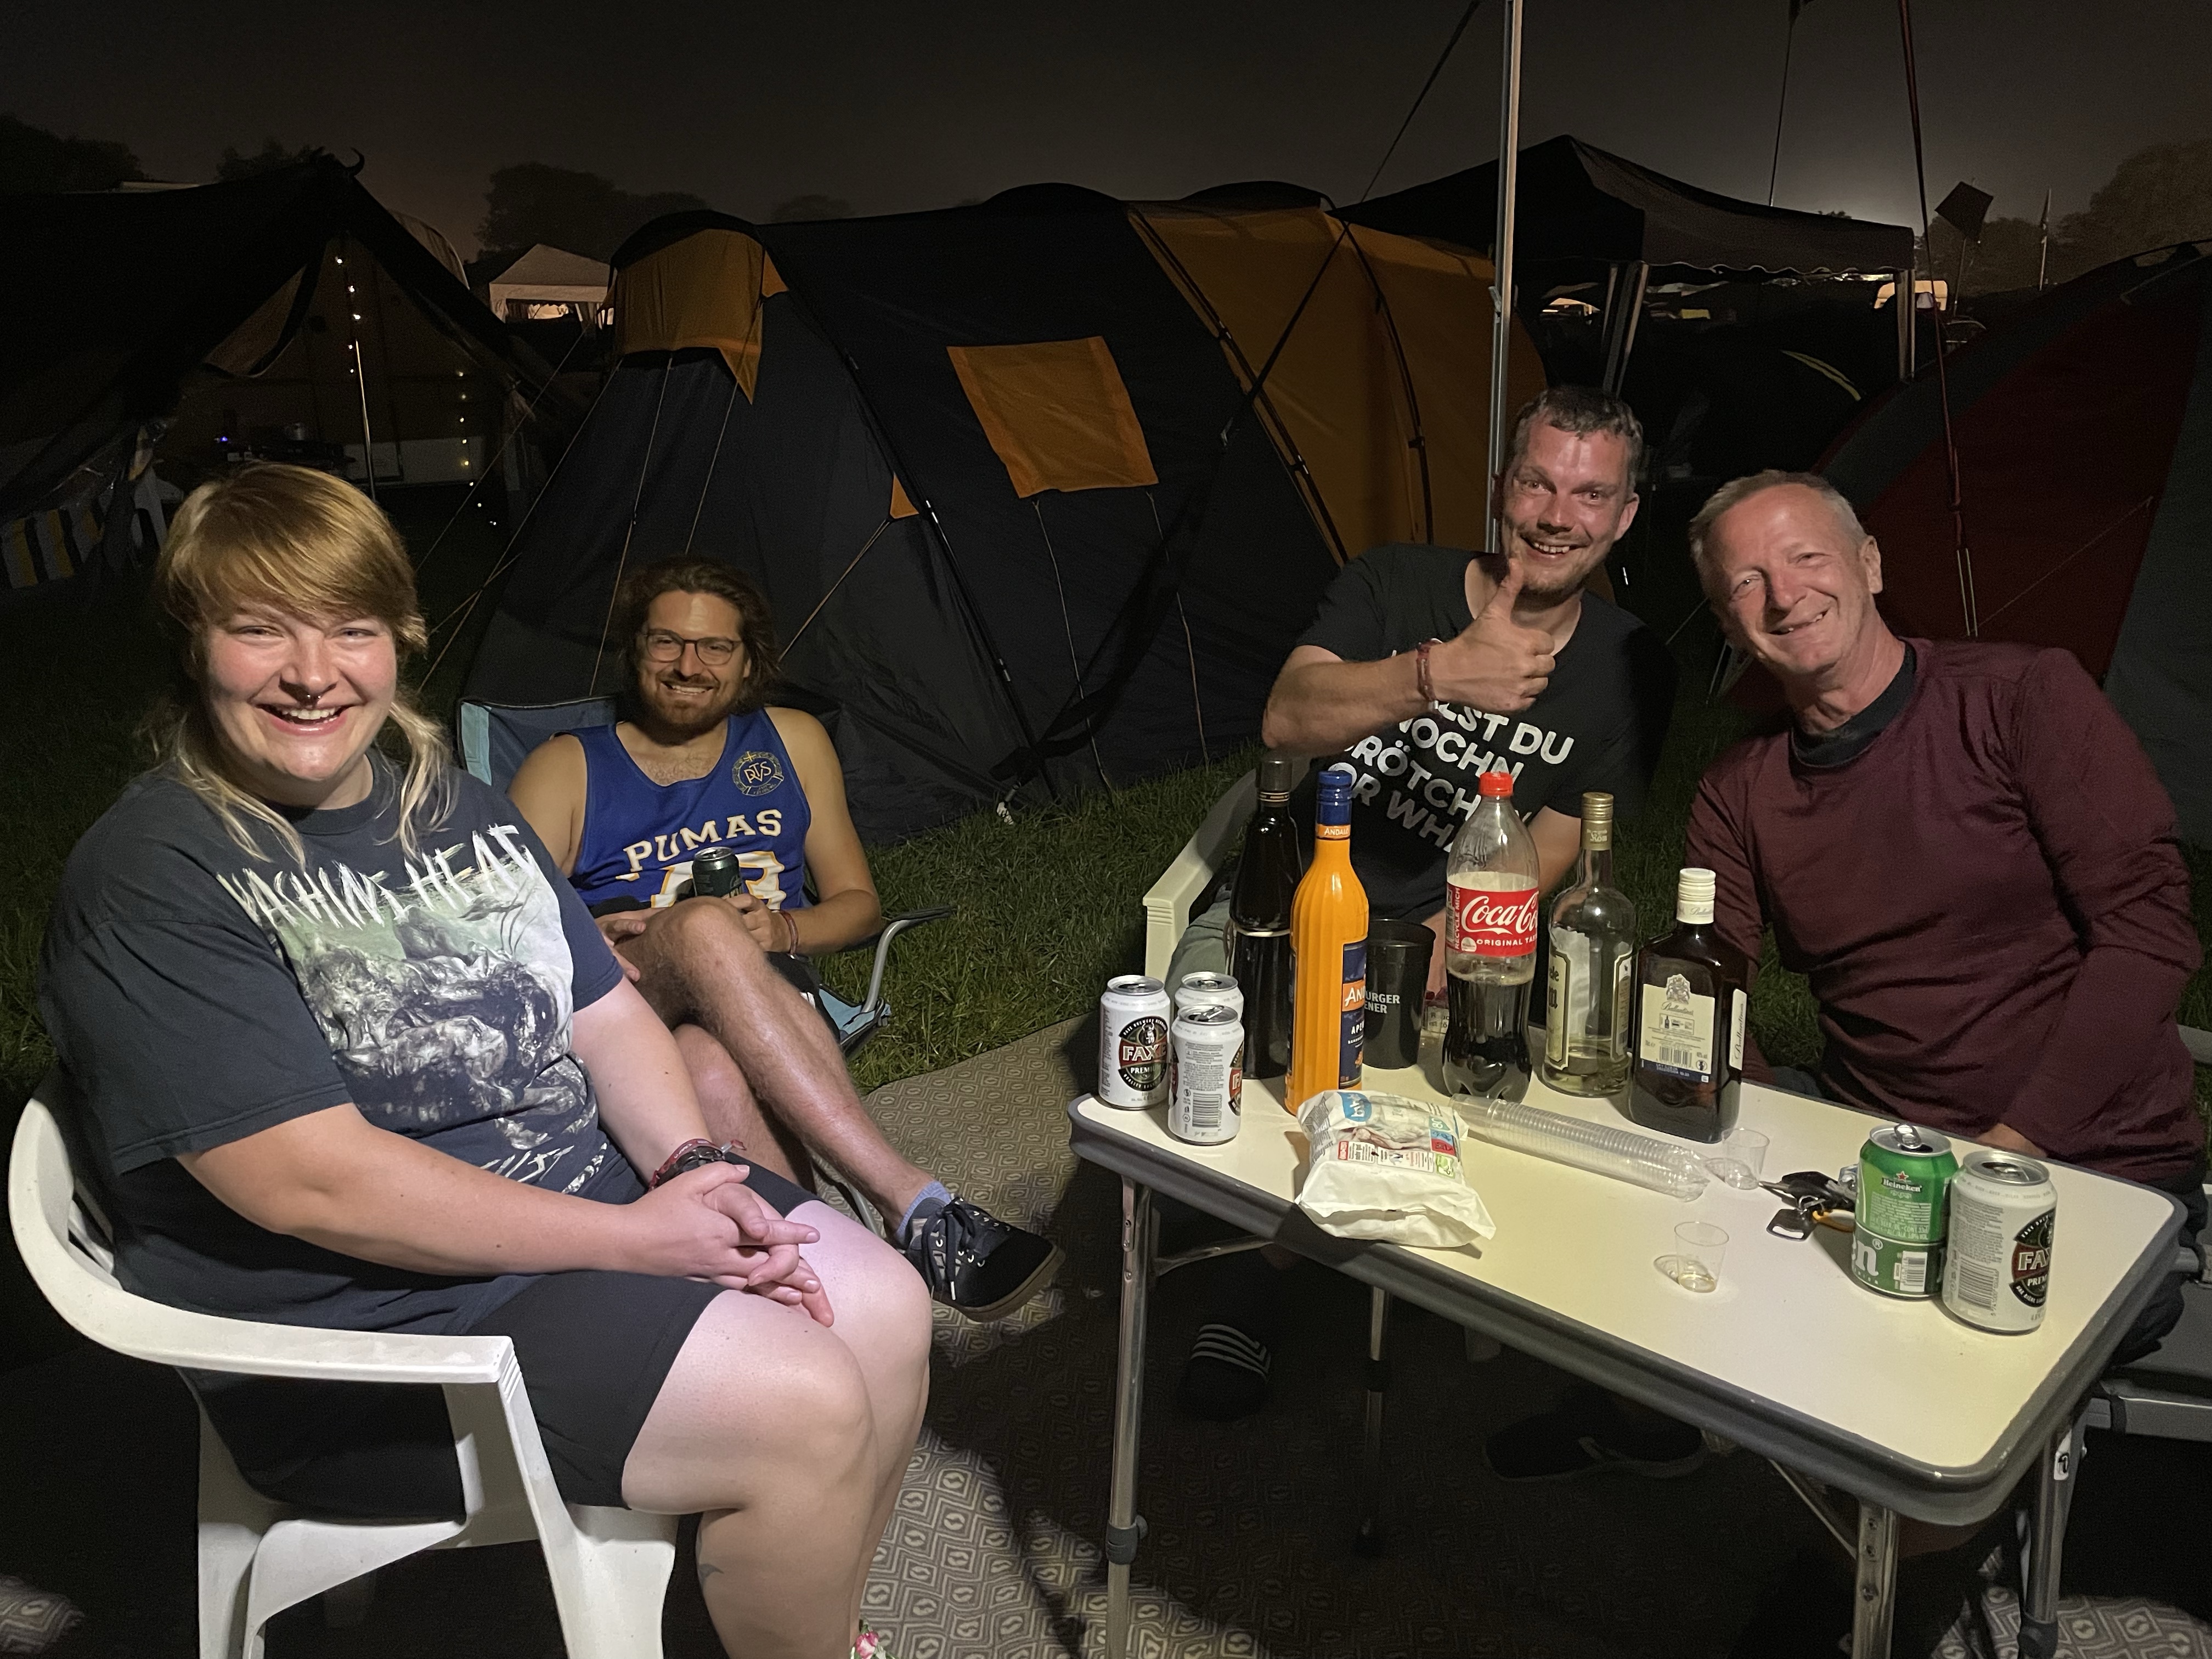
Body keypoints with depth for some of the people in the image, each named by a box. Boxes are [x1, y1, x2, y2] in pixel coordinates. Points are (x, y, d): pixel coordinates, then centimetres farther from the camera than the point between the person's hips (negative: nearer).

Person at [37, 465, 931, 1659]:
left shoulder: (455, 809, 9)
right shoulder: (150, 880, -16)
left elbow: (605, 1015, 10)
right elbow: (310, 1182, -23)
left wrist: (690, 1167, -11)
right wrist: (636, 1239, -22)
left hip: (587, 1195, 8)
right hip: (363, 1323, -7)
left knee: (881, 1306, -3)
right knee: (805, 1408, -19)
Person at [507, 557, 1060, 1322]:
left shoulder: (792, 742, 22)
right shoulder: (566, 769, 16)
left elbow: (858, 902, 20)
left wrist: (783, 929, -3)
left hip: (767, 1000, 1)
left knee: (714, 1070, -39)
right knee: (704, 925, -38)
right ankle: (916, 1207, -46)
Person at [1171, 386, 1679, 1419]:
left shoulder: (1629, 671, 2)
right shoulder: (1396, 584, -1)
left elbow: (1551, 851, -1)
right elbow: (1286, 719, -19)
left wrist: (1449, 936, -19)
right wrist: (1441, 673, -35)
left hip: (1448, 926, 1)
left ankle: (1260, 1276, 0)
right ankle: (1256, 1256, 0)